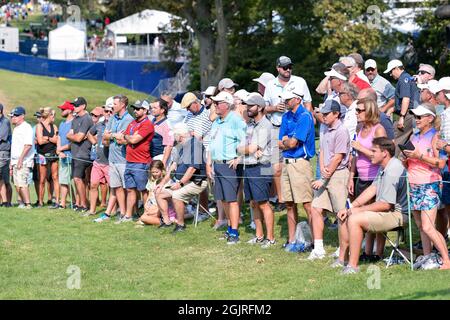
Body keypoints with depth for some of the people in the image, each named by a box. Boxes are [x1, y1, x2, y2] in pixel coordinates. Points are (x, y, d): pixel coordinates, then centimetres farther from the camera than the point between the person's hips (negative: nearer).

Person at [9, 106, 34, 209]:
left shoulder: (26, 128, -10)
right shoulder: (16, 129, 20)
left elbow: (28, 145, -19)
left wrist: (20, 159, -24)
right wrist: (11, 163, 21)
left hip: (24, 162, -9)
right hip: (15, 161, 9)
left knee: (22, 183, -15)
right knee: (17, 184, 9)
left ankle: (27, 204, -15)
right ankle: (23, 203, 16)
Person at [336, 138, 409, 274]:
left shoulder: (393, 172, -23)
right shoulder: (384, 168, 11)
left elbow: (385, 205, -24)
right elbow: (372, 189, 12)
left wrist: (359, 210, -14)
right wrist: (350, 208, 2)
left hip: (396, 214, -11)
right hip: (386, 210, 11)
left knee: (354, 219, -26)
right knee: (344, 215, 10)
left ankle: (353, 266, -22)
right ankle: (343, 259, 14)